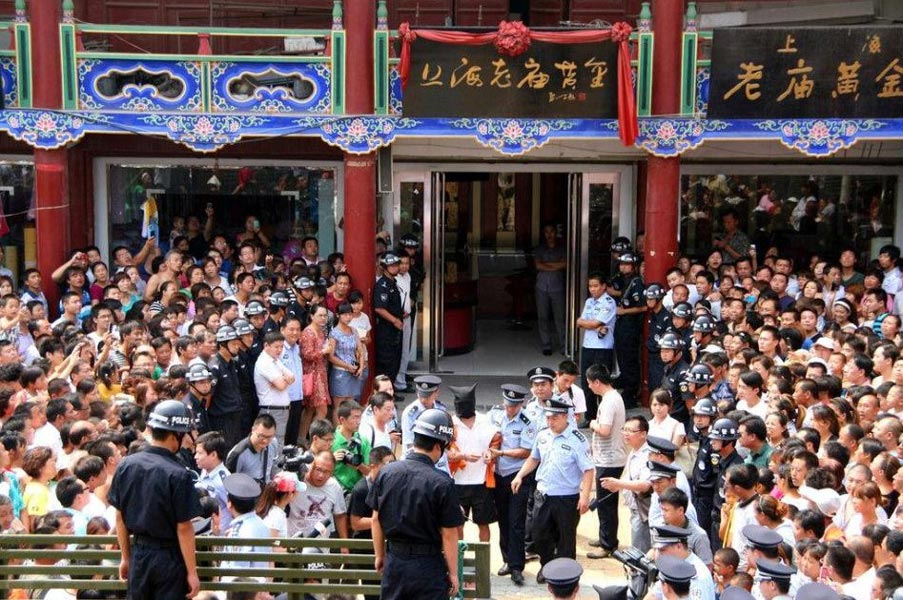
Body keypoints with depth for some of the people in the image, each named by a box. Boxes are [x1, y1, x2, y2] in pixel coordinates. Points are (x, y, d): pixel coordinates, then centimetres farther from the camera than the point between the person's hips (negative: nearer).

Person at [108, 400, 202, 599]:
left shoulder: (126, 465, -3)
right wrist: (192, 572, -8)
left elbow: (119, 517, 5)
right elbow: (183, 528, -17)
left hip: (139, 553, 5)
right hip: (169, 557, -5)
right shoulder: (178, 475, -20)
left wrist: (125, 557, 17)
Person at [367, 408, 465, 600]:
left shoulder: (386, 472, -3)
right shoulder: (442, 484, -17)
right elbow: (448, 535, -12)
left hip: (394, 562, 4)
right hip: (428, 566, -4)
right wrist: (453, 573, -1)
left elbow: (376, 520, 6)